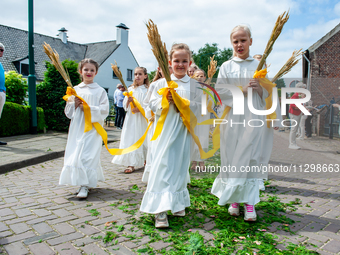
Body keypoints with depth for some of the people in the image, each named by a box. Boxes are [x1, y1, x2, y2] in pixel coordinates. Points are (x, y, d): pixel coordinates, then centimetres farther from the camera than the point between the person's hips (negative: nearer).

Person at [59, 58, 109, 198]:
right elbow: (68, 112, 13)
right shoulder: (75, 90, 11)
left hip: (92, 128, -4)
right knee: (75, 154, 5)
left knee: (87, 155, -11)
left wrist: (89, 108, -16)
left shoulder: (100, 91, 0)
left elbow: (104, 111, -7)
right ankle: (89, 181, 21)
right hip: (77, 128, 5)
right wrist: (74, 104, -7)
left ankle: (85, 186, -6)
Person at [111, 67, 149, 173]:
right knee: (130, 139, -3)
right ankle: (131, 164, -1)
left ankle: (145, 160, 25)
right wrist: (128, 100, -10)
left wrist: (140, 108, -19)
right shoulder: (131, 89, 10)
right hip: (131, 118, 2)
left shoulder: (147, 90, 1)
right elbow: (125, 106, 10)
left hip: (142, 118, -2)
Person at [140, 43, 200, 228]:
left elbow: (198, 105, 2)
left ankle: (178, 202, 28)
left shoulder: (194, 85, 7)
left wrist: (183, 102, -13)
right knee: (162, 165, -7)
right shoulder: (162, 83, 5)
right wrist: (165, 100, -14)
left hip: (184, 129, 2)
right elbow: (153, 105, 4)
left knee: (180, 165, 9)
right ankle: (160, 210, -4)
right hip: (166, 129, -1)